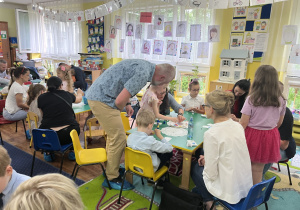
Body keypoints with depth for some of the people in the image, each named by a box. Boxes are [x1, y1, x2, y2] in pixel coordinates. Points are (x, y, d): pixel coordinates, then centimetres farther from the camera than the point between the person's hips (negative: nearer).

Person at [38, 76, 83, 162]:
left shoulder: (41, 98, 4)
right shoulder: (67, 94, 5)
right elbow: (78, 99, 29)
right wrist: (79, 93, 53)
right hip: (69, 134, 0)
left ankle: (48, 153, 32)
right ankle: (72, 151, 31)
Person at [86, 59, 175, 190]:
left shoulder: (144, 65, 10)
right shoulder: (143, 74, -22)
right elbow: (119, 101, -26)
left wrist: (127, 104, 11)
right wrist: (120, 110, -2)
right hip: (102, 99, -10)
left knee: (114, 134, 21)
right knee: (119, 139, -3)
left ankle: (111, 166, 39)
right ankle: (112, 178, 13)